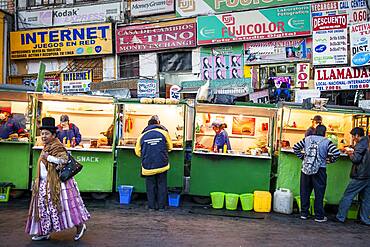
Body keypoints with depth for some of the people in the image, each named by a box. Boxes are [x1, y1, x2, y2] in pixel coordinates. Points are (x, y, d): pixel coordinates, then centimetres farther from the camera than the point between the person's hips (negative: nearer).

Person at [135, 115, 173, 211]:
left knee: (150, 185, 12)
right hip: (161, 164, -1)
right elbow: (170, 147, 9)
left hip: (148, 166, 1)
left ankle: (151, 206, 18)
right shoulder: (163, 132, -1)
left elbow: (138, 152, 10)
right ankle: (161, 206, 16)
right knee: (162, 185, 11)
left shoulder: (142, 136, 3)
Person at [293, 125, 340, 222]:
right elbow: (336, 153, -15)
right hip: (320, 170, -3)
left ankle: (304, 213, 20)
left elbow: (295, 148, 5)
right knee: (319, 193, 7)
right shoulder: (326, 142, -6)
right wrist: (330, 160, 2)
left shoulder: (307, 139, 3)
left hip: (306, 169, 3)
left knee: (305, 192, 12)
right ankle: (319, 216, 15)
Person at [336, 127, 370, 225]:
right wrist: (354, 152, 12)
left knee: (347, 196, -1)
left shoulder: (360, 145, -13)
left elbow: (356, 159, -18)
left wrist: (350, 153, 0)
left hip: (360, 176, -8)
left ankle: (340, 217, 2)